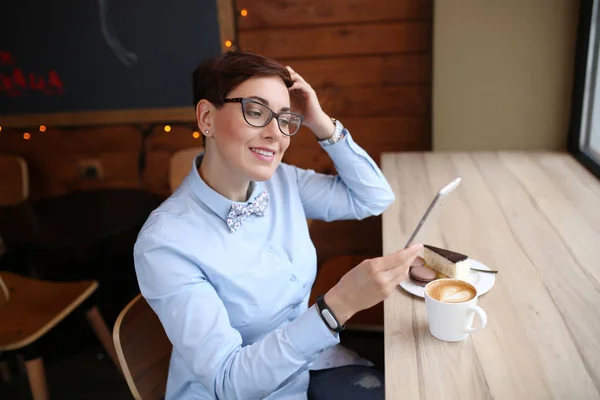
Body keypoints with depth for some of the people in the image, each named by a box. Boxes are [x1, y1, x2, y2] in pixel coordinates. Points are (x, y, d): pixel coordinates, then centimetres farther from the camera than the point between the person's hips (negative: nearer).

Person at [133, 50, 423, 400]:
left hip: (309, 364, 5)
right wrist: (339, 304, -37)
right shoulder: (166, 242, -23)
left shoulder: (282, 182, -5)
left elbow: (375, 198, 4)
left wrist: (322, 123, -9)